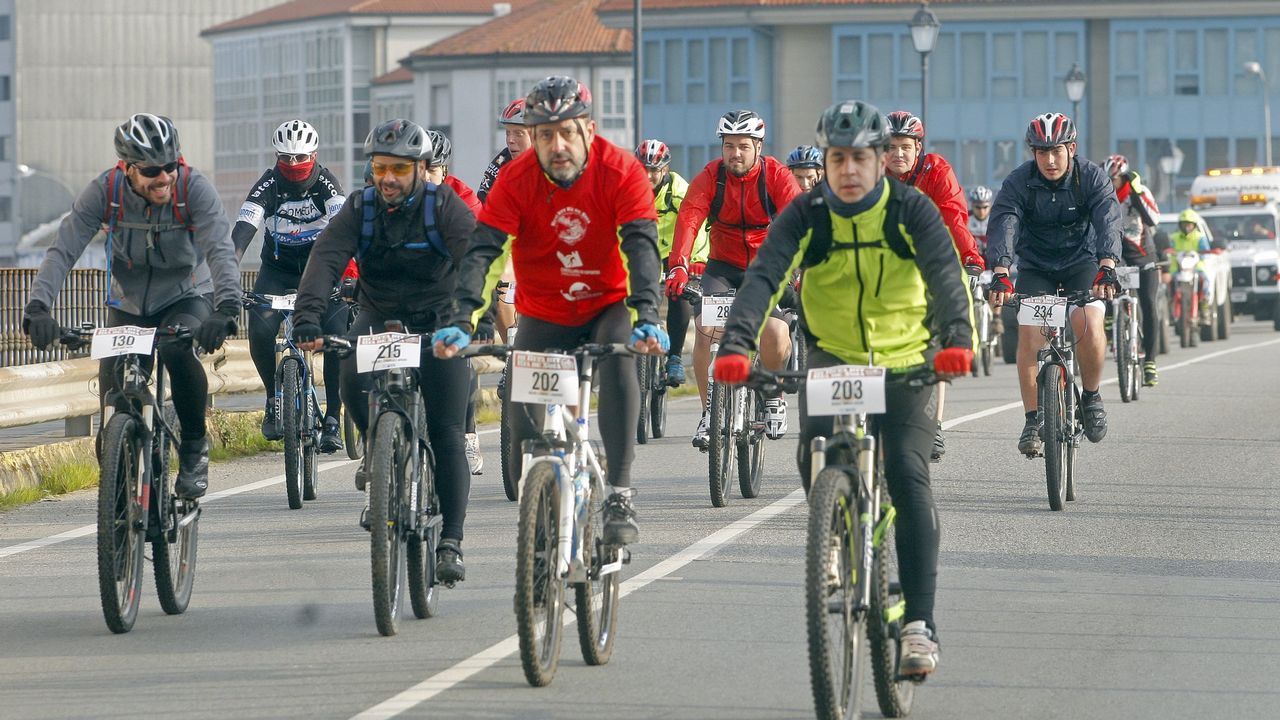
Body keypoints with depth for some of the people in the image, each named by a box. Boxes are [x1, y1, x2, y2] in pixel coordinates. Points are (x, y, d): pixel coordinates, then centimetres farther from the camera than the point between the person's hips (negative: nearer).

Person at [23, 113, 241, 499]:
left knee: (177, 351, -33)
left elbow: (220, 250, -34)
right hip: (127, 303, 3)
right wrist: (37, 307, -41)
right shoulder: (105, 191, -20)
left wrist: (226, 309, -51)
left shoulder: (194, 188, -24)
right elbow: (63, 250, -25)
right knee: (114, 390, -8)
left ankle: (194, 448, -13)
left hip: (186, 297, -2)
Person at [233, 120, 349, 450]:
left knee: (336, 336, -20)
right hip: (278, 270, 1)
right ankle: (274, 400, 4)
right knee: (260, 332, -22)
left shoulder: (326, 183, -15)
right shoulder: (268, 185, -15)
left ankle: (332, 420, -10)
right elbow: (243, 229, -27)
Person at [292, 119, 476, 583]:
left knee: (446, 434, -10)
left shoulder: (443, 206, -12)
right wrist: (307, 318, -37)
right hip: (378, 319, 2)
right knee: (355, 382, -30)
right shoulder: (359, 209, -6)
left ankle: (451, 543, -6)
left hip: (437, 323, -2)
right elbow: (325, 260, -20)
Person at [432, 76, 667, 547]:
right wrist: (462, 322, -40)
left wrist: (646, 319, -44)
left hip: (608, 305, -2)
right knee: (524, 426, -9)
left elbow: (641, 247, -29)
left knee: (618, 356, -33)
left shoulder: (621, 172, -20)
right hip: (544, 314, 2)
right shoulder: (517, 180, -17)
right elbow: (484, 252, -25)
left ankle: (620, 496, -32)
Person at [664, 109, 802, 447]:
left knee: (776, 334, -22)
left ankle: (772, 394, 9)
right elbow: (688, 220, -23)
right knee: (706, 329, -21)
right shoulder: (710, 176, -11)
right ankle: (709, 410, -4)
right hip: (723, 266, 1)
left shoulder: (776, 176, -13)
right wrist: (678, 266, -40)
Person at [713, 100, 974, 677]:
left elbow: (946, 275, -27)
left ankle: (919, 623, -17)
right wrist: (736, 346, -42)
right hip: (832, 359, 2)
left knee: (906, 474, -19)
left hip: (905, 363, -1)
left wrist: (957, 339, -47)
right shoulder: (806, 215, -11)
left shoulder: (911, 210, -13)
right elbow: (764, 276, -25)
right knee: (815, 454, -25)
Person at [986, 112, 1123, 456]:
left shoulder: (1092, 178, -17)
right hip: (1036, 267, 1)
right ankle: (1033, 420, -10)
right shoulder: (1018, 182, -17)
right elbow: (1003, 224, -30)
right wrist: (1000, 273, -48)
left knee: (1089, 322, -26)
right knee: (1029, 332, -20)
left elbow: (1108, 222, -31)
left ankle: (1091, 396, -1)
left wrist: (1107, 269, -49)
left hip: (1082, 262, -1)